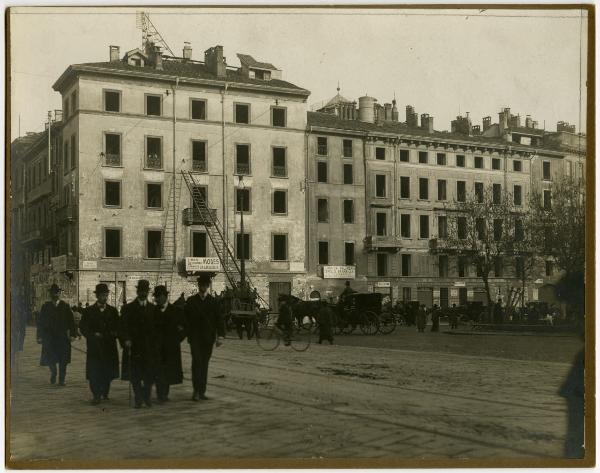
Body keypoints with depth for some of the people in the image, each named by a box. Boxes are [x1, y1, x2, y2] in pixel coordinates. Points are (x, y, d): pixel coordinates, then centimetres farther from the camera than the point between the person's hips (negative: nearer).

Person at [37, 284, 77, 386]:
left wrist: (72, 334, -6)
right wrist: (40, 336, -2)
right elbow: (40, 322, 4)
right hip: (49, 338, 0)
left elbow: (71, 321, 2)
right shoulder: (46, 306, 5)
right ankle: (53, 373, 30)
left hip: (63, 337, 0)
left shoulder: (65, 306, 4)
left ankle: (61, 380, 10)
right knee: (50, 359, 2)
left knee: (63, 360, 0)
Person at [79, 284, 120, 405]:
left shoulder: (113, 311, 11)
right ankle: (96, 395, -3)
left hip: (109, 347, 2)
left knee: (108, 372, 4)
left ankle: (105, 393, 19)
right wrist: (94, 335, -11)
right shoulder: (89, 311, 5)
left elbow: (117, 327, 11)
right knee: (94, 373, -7)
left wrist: (113, 334, -8)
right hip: (94, 347, -2)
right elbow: (83, 327, 1)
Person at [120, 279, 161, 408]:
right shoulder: (128, 308, 4)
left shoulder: (153, 308, 11)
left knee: (150, 374, 1)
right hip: (134, 346, -2)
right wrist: (126, 339, -17)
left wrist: (157, 344, 2)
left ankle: (146, 397, 17)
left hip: (150, 348, 2)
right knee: (135, 375, 0)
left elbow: (158, 328, 12)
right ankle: (138, 399, 11)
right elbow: (124, 327, -2)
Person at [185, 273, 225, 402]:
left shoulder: (213, 301, 6)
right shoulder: (191, 301, 4)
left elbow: (219, 319, 5)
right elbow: (186, 319, 6)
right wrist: (187, 334, -1)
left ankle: (202, 391, 11)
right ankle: (196, 390, -12)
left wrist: (220, 335, -5)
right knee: (196, 361, -12)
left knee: (204, 363, 6)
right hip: (195, 337, -2)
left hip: (208, 338, 2)